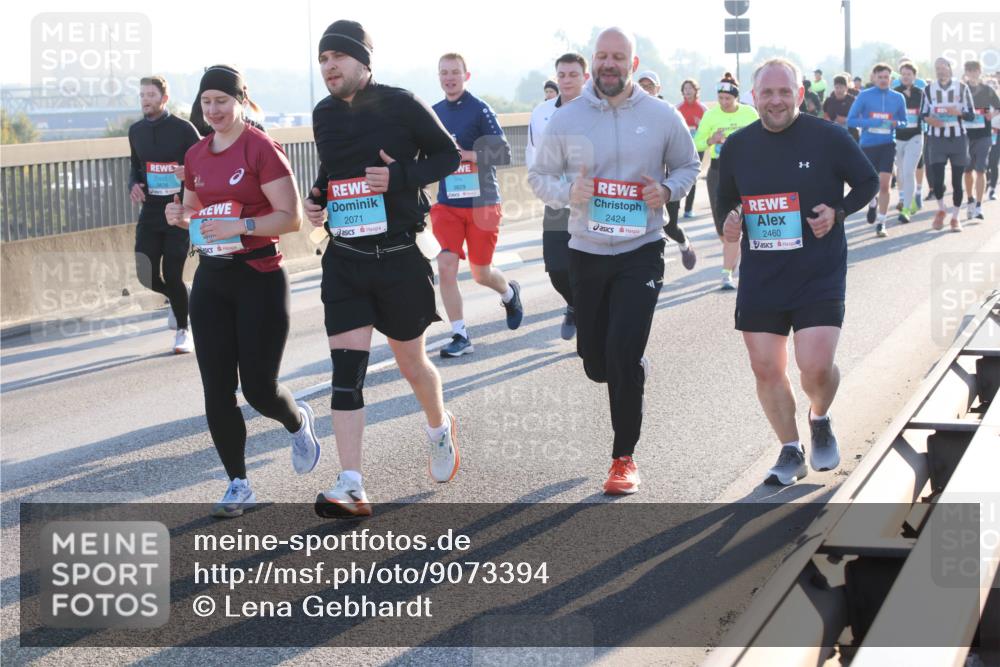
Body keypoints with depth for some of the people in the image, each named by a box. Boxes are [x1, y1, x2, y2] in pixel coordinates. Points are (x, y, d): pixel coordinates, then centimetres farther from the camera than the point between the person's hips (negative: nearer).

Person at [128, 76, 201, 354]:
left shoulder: (183, 129, -7)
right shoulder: (136, 130, 9)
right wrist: (134, 185, 1)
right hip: (150, 211, 5)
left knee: (172, 274, -6)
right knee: (147, 276, 0)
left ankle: (183, 330, 13)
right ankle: (177, 299, 32)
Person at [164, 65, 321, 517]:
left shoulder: (261, 149, -11)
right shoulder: (196, 155, 8)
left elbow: (292, 218, -14)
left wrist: (240, 225, -27)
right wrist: (180, 217, -1)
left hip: (259, 277, -6)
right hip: (211, 279, 6)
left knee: (258, 387, -4)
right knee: (217, 390, 1)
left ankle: (298, 422, 31)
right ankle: (238, 484, 12)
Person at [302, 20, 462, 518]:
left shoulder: (401, 105, -9)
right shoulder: (324, 115, 7)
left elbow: (448, 155, -2)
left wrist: (400, 175, -18)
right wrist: (315, 200, 3)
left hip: (400, 257, -3)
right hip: (344, 258, 4)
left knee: (411, 361, 13)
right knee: (345, 368, -8)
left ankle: (440, 428, 47)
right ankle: (351, 488, -11)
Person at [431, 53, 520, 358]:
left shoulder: (480, 109, -9)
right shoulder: (434, 113, 8)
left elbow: (502, 153, -16)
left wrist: (462, 154, -24)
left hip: (481, 202, -4)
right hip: (446, 204, 4)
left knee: (481, 273, 6)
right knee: (446, 266, -11)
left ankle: (509, 293, 41)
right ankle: (460, 336, -2)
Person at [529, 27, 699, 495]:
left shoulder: (662, 117, -2)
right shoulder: (566, 119, -1)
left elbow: (687, 166, 11)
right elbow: (539, 176, 6)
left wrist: (668, 190, -11)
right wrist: (567, 191, -15)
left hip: (641, 251, -2)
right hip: (586, 252, 2)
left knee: (624, 354, -14)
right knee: (596, 363, 9)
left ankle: (624, 457, 1)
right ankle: (637, 370, 47)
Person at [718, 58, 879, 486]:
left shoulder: (829, 137, -6)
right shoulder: (737, 146, 4)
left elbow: (869, 183, 5)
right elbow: (725, 200, 18)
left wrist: (837, 212, -12)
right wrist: (729, 221, -4)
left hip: (819, 275, -3)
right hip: (760, 277, 4)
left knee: (816, 367, -13)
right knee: (766, 369, 3)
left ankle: (820, 420, 21)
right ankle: (791, 451, 22)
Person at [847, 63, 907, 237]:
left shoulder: (898, 98, 4)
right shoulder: (864, 96, -3)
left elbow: (903, 121, 13)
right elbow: (851, 120, -5)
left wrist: (896, 124, -11)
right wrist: (871, 123, -19)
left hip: (888, 144, 0)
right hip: (867, 144, 0)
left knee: (884, 185, -9)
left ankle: (881, 224, -2)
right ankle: (873, 204, 46)